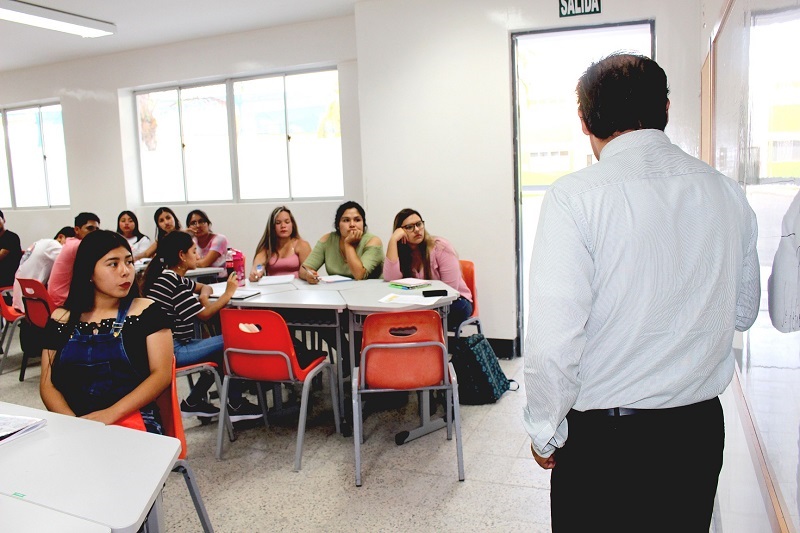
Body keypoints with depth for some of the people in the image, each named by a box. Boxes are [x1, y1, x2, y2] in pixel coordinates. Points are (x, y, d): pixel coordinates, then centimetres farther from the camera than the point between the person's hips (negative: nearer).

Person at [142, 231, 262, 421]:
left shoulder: (174, 278, 13)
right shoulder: (171, 280, -17)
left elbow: (204, 287, 26)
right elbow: (204, 314, -17)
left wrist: (203, 295, 3)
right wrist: (228, 293, -8)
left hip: (175, 345, 11)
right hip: (173, 351, -11)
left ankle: (193, 402, 20)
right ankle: (235, 405, 3)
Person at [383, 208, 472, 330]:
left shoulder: (440, 247, -13)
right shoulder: (400, 251, -2)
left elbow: (450, 288, -16)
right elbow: (390, 278, -22)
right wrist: (393, 240, -24)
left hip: (453, 301, -1)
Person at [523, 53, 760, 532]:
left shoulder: (573, 197, -18)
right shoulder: (728, 194, 0)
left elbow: (553, 339, -22)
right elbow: (743, 313, 11)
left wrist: (546, 431, -6)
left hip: (602, 435, -5)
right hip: (701, 428, 6)